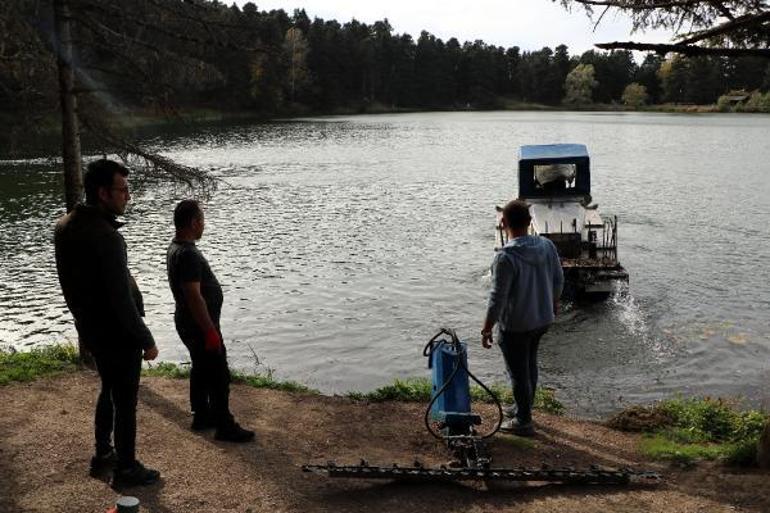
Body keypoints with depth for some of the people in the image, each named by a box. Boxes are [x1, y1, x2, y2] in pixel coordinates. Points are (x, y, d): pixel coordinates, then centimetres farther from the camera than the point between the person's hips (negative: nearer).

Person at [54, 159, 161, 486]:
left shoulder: (65, 227, 1)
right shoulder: (105, 237, -27)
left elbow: (72, 280, 11)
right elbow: (121, 299, -26)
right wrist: (145, 340, -16)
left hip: (90, 329, 9)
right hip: (117, 334, -9)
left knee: (109, 391, 25)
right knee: (125, 401, 6)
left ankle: (103, 455, 39)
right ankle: (126, 469, 20)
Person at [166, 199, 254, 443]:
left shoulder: (177, 248, 9)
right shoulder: (187, 254, -26)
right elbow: (194, 297, -28)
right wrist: (211, 331, -24)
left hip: (189, 323, 11)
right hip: (199, 326, -10)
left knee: (201, 370, 20)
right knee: (219, 375, -2)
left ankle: (201, 416, 31)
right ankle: (224, 426, 6)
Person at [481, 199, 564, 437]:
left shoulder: (506, 257, -26)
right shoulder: (547, 245, -6)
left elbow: (497, 298, -23)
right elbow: (558, 280, 7)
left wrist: (487, 329, -12)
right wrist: (554, 302, 26)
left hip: (516, 326, -7)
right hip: (543, 319, 7)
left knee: (519, 373, 9)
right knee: (530, 365, 24)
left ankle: (523, 422, 22)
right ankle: (524, 408, 41)